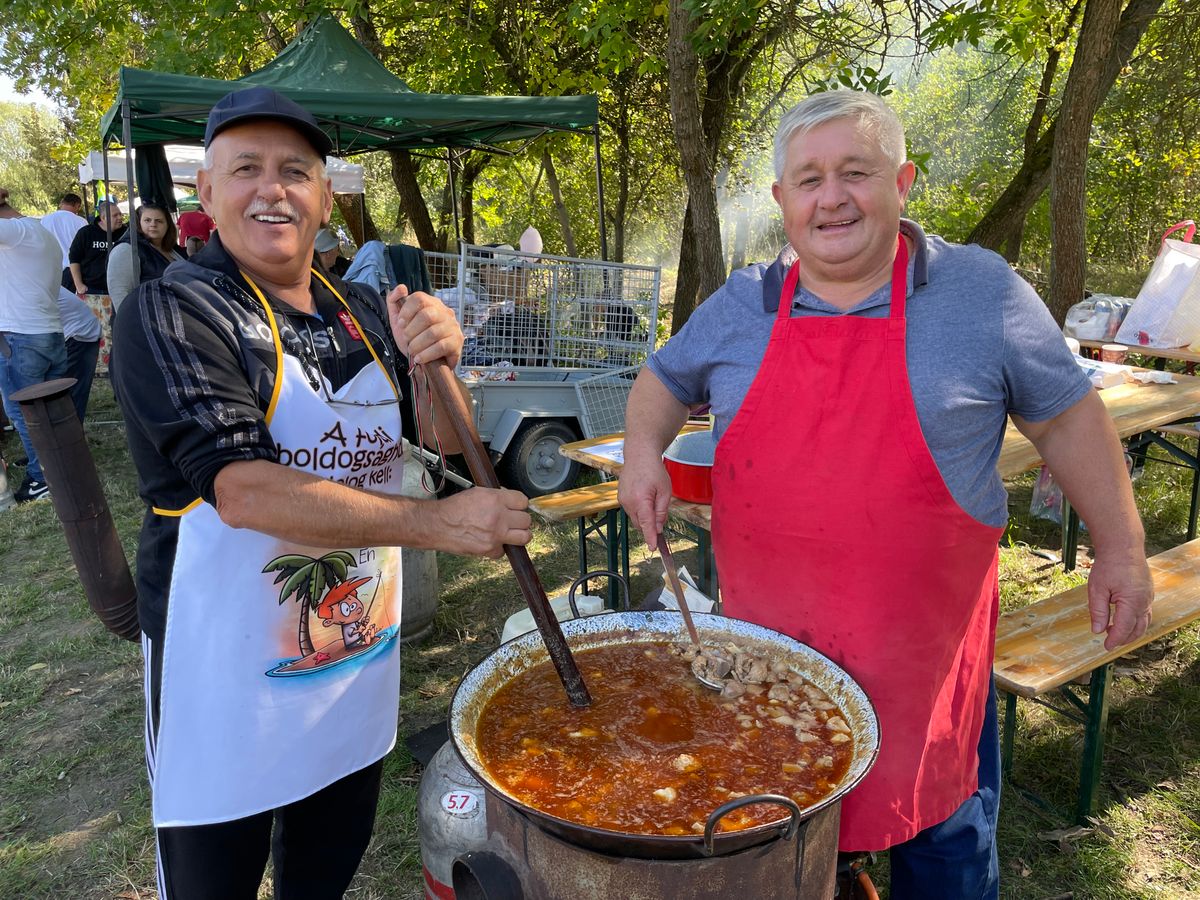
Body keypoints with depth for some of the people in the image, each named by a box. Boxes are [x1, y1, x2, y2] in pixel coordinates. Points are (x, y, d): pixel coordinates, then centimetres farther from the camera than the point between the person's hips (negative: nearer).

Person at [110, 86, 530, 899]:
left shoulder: (364, 312, 5)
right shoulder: (172, 312, -14)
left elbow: (442, 437, 6)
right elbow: (240, 489, -26)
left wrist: (438, 364, -15)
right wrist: (435, 523, -30)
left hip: (362, 654, 5)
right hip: (229, 672, -5)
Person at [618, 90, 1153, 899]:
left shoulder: (981, 292, -6)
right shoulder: (740, 307, 0)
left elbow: (1066, 416, 1)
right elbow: (665, 381, 14)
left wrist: (1121, 548, 2)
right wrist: (644, 449, -6)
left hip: (927, 647, -2)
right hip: (767, 645, 3)